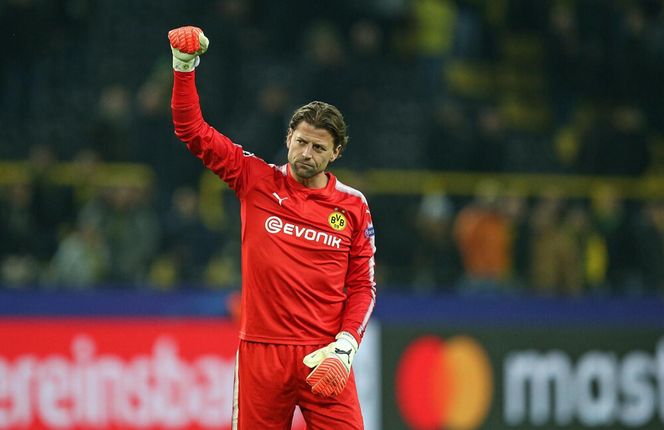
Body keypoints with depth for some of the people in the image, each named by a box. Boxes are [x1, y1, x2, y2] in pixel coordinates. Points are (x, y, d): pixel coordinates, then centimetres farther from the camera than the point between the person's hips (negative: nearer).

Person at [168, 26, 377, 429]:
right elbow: (193, 132, 4)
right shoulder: (258, 181, 5)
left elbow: (362, 286, 8)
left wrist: (346, 344, -6)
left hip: (324, 360, 0)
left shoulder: (353, 206, 6)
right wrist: (185, 67, -6)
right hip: (262, 352, 0)